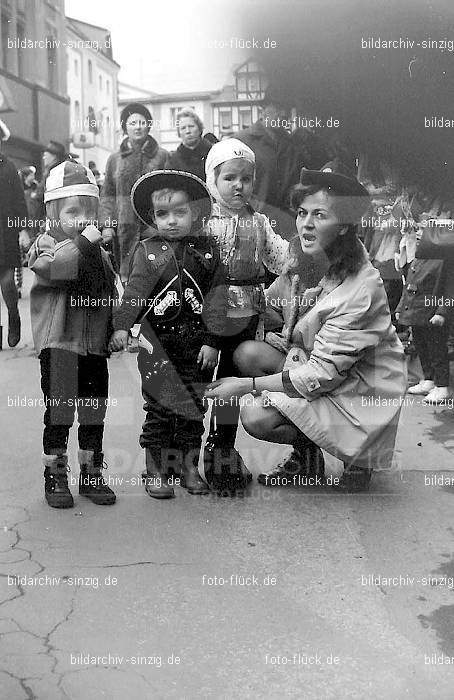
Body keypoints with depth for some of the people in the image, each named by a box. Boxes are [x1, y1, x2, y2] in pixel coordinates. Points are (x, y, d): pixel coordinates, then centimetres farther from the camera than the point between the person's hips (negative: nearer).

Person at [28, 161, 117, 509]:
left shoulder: (101, 253, 13)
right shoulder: (46, 245, -2)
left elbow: (112, 298, 19)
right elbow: (53, 268, -26)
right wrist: (83, 242, -28)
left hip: (95, 344, 5)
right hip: (59, 341, -5)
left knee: (94, 414, 11)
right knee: (59, 412, -2)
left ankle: (92, 474, 25)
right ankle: (55, 477, 13)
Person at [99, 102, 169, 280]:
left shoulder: (162, 156, 8)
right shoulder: (114, 159, 13)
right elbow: (107, 195, 13)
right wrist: (106, 224, 1)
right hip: (124, 227, 2)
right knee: (126, 273, -3)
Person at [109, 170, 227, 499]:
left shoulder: (207, 250, 2)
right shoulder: (148, 251, 1)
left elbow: (216, 296, -1)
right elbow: (134, 291, -4)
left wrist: (213, 341, -7)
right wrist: (122, 326, -17)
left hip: (197, 346, 1)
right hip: (158, 343, -1)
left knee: (194, 405, 9)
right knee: (159, 406, 4)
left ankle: (189, 466, 24)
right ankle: (157, 470, 16)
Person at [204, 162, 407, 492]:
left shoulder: (360, 291, -28)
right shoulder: (306, 259, -4)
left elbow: (323, 375, -26)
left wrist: (246, 385, -21)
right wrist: (295, 347, -10)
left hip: (360, 390, -8)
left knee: (256, 418, -19)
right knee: (248, 353, -10)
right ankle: (303, 458, 5)